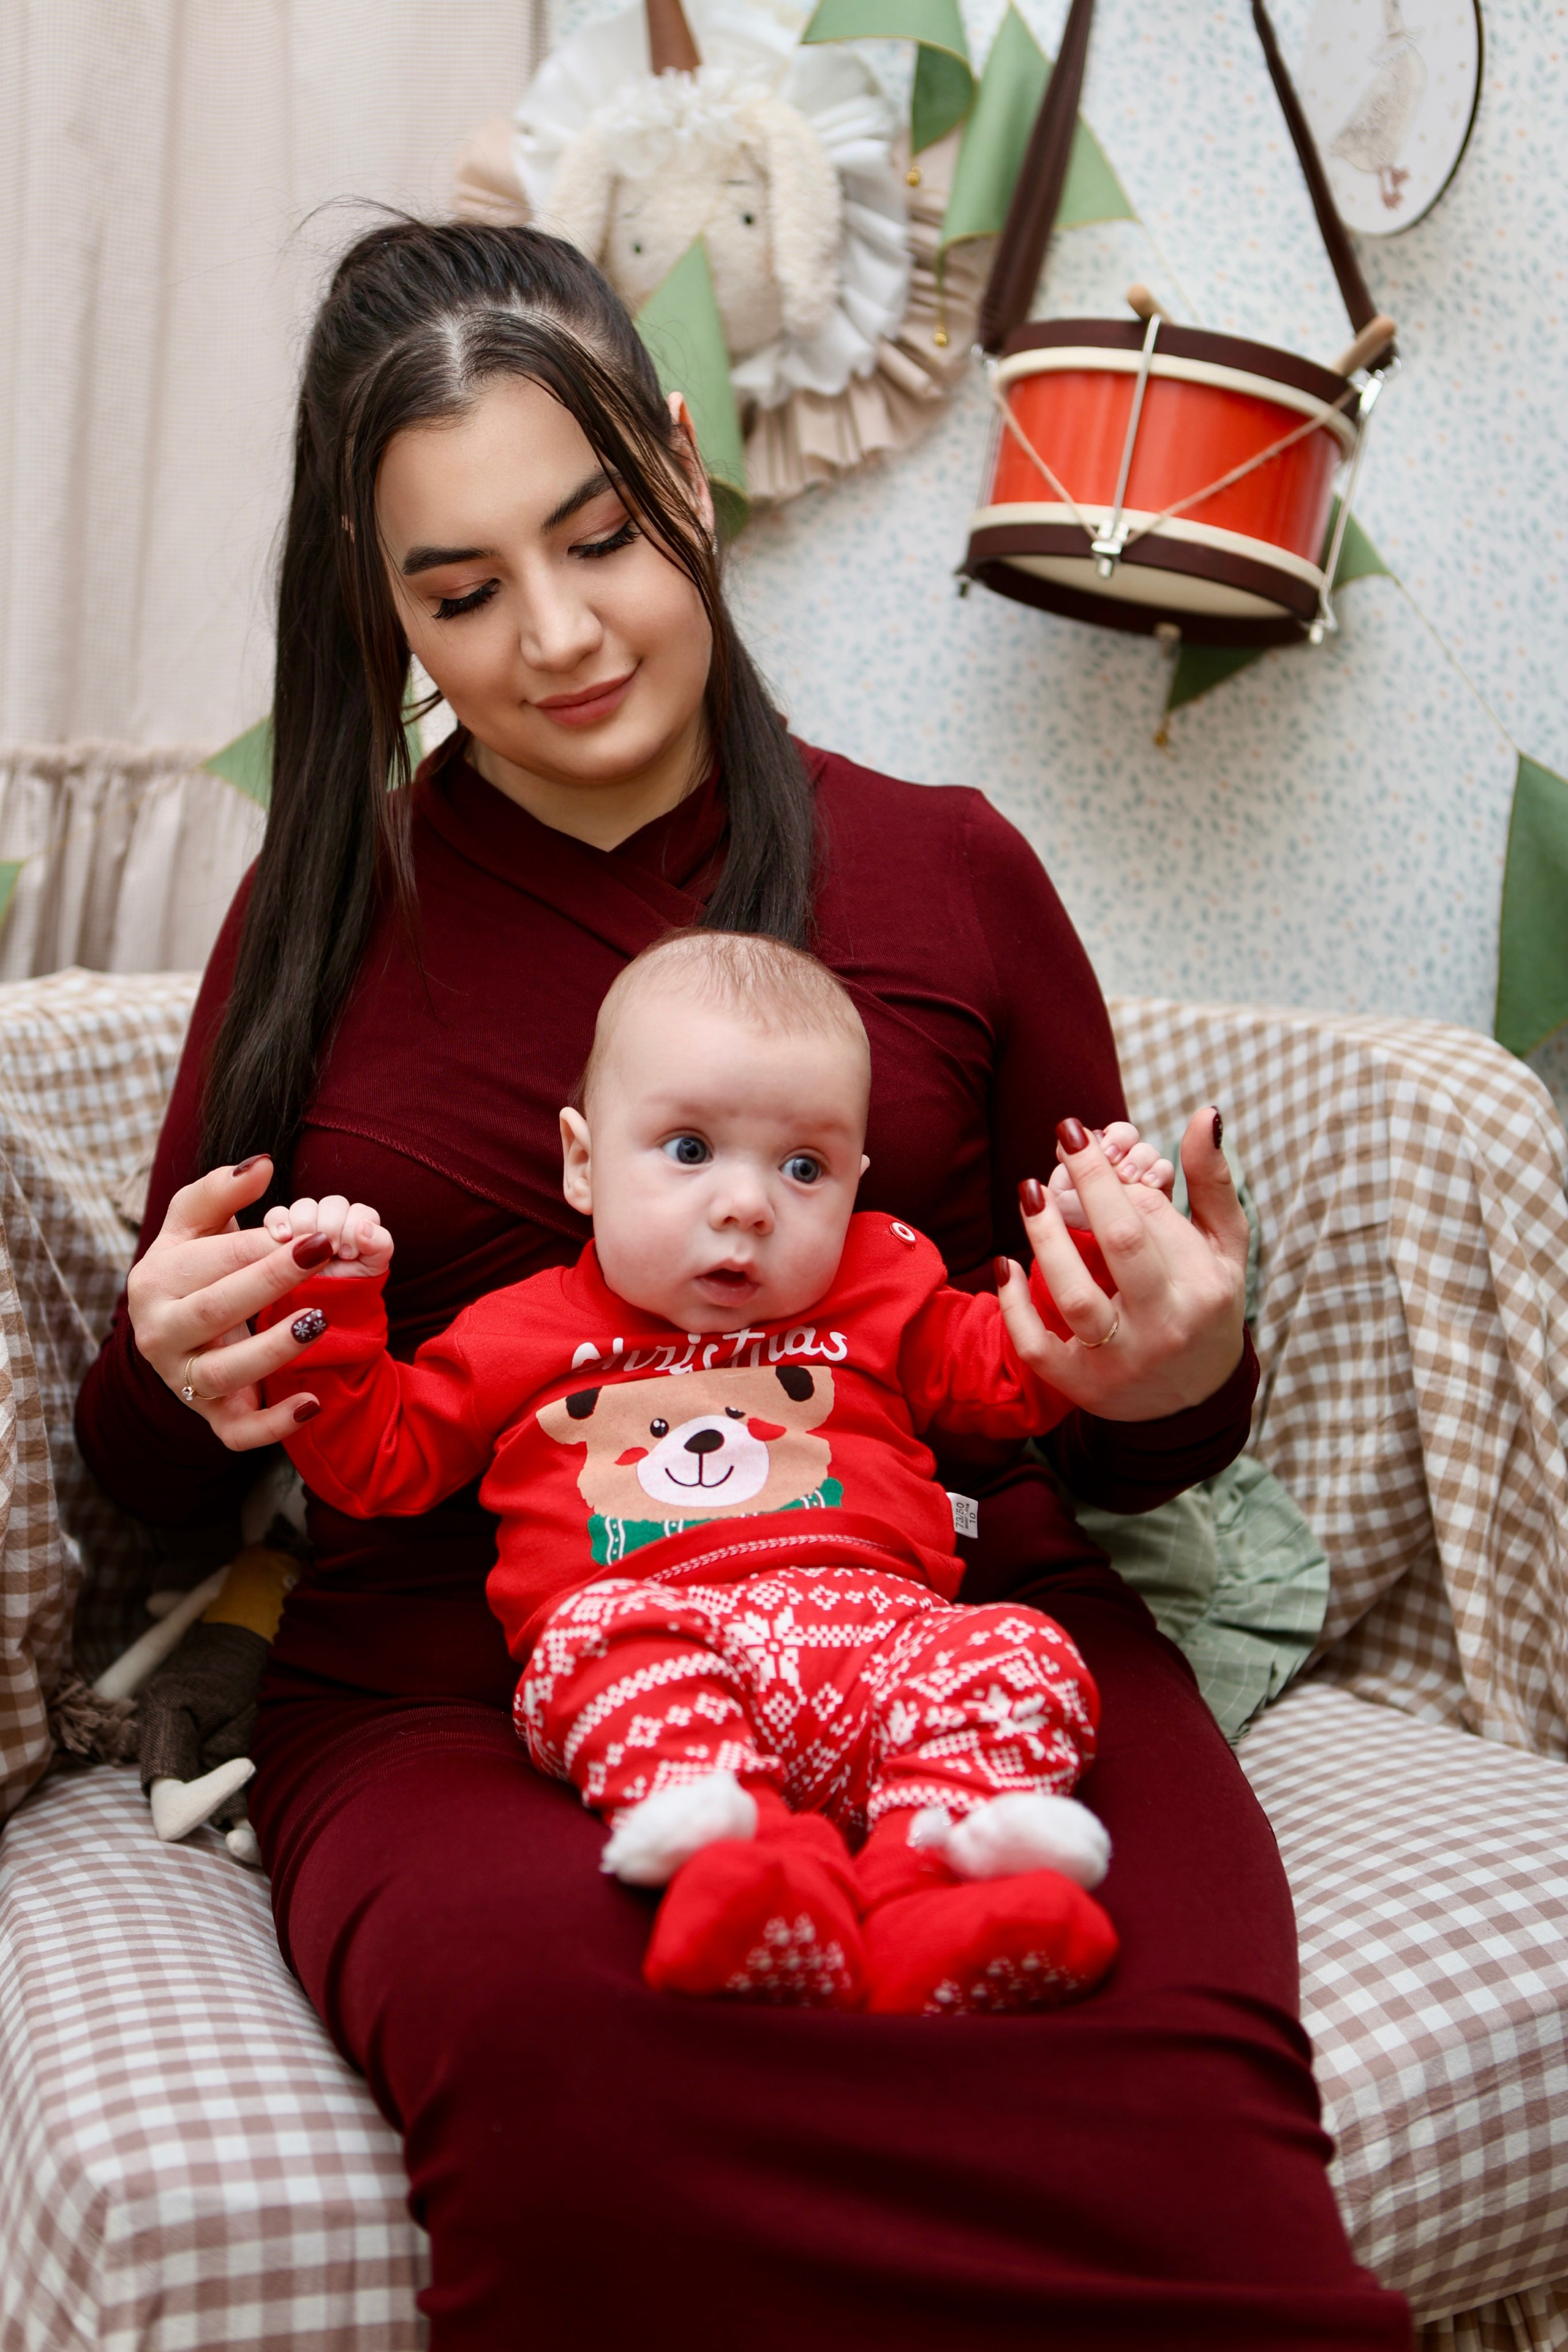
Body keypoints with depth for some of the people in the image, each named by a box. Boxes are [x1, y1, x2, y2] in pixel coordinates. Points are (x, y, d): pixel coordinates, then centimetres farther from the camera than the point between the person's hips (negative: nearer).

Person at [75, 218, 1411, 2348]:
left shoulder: (946, 871, 10)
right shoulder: (324, 915, 12)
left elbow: (1100, 1443, 15)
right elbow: (152, 1476, 17)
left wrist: (1181, 1383, -9)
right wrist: (177, 1378, -7)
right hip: (455, 1694, 1)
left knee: (1151, 2078, -32)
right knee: (581, 2037, -34)